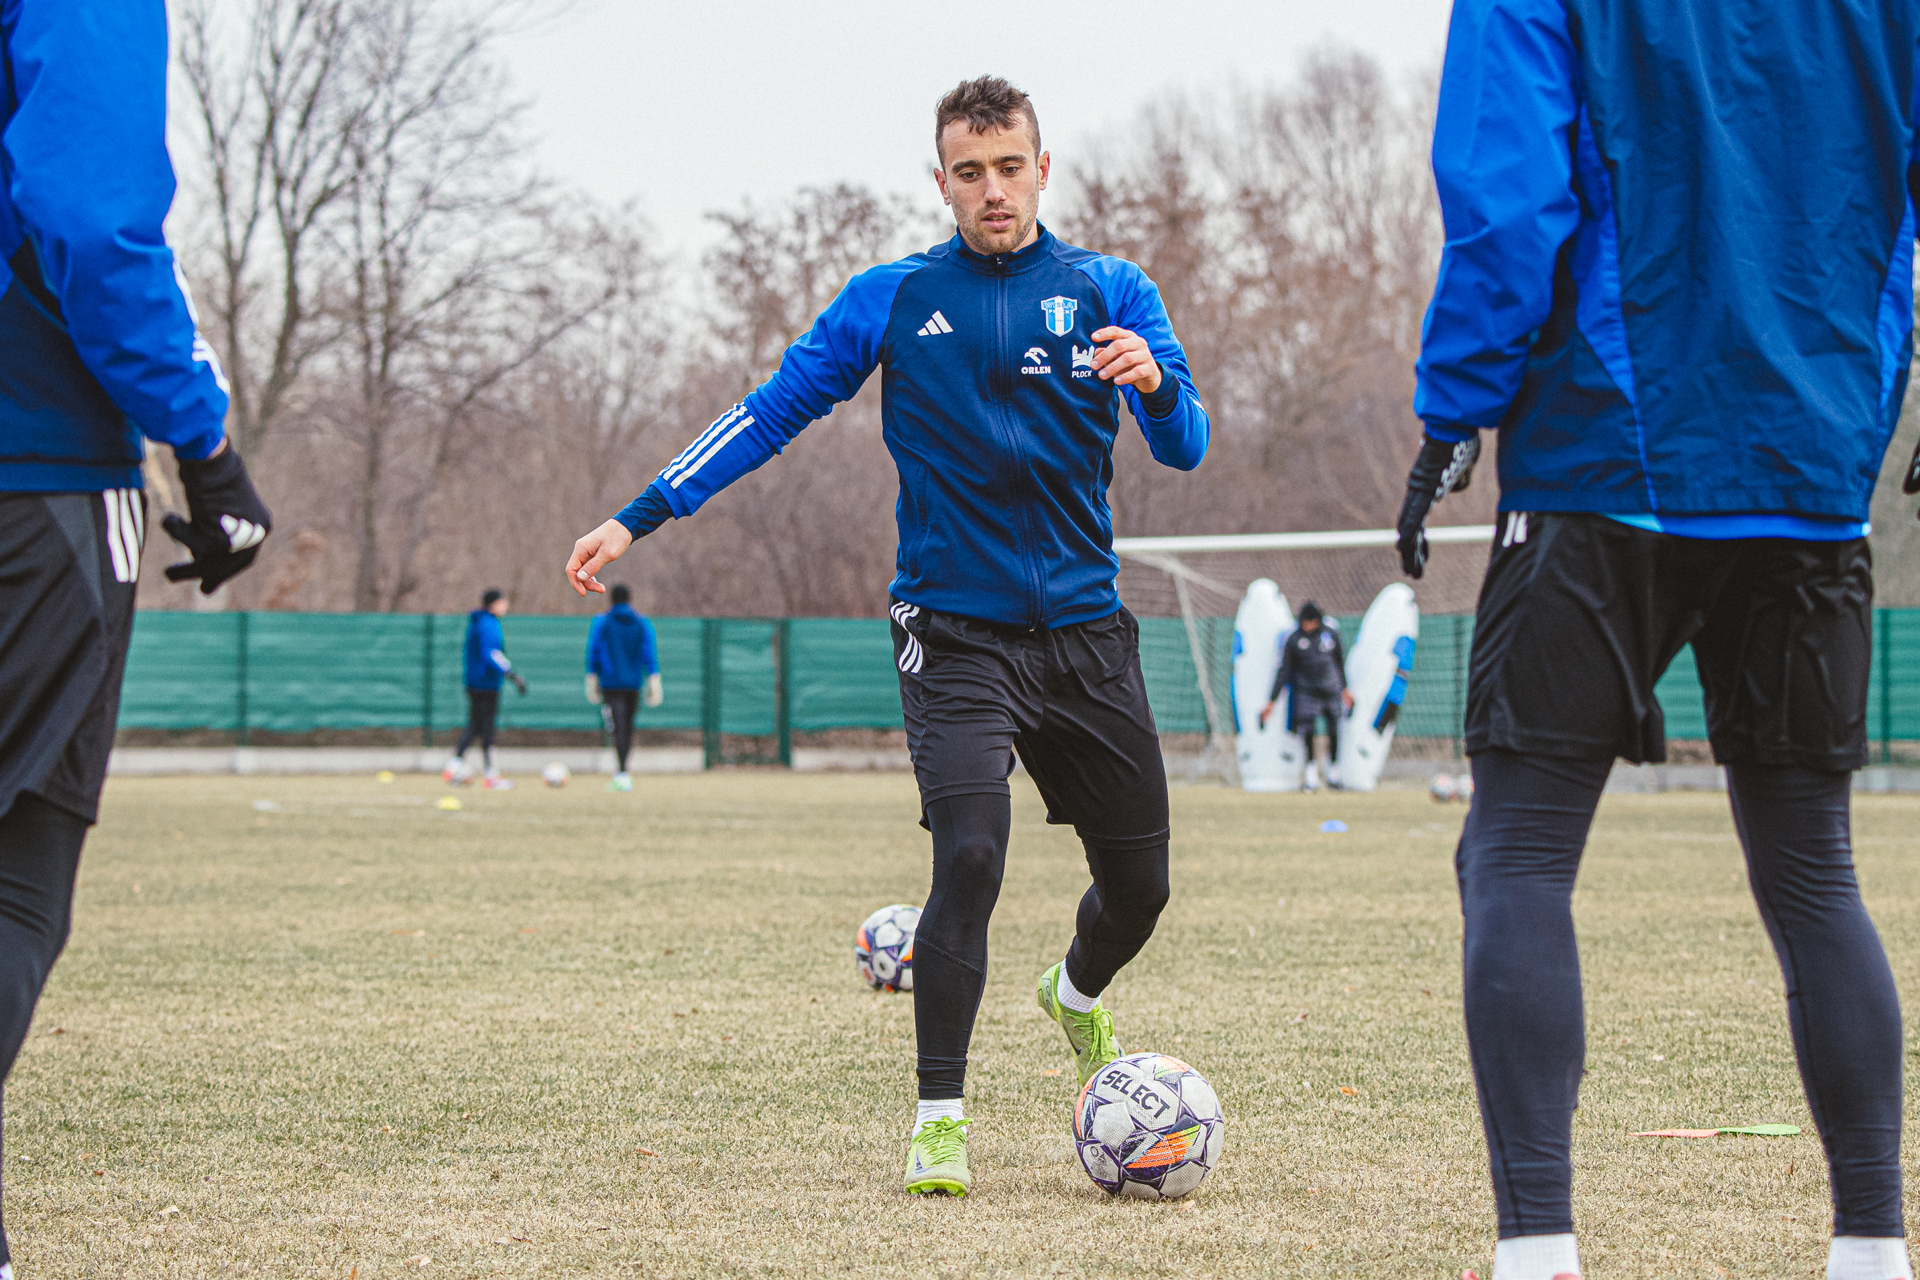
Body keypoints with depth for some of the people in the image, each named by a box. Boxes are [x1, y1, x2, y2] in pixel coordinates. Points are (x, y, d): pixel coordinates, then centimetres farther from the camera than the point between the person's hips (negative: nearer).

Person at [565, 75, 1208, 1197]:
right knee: (970, 855, -22)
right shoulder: (894, 301, 4)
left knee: (1141, 884, 9)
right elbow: (774, 411, 6)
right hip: (956, 634, -2)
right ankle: (940, 1117, -11)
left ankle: (1079, 996, 44)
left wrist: (1155, 384, -28)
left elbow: (1184, 448, -5)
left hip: (1087, 632, 2)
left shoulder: (1111, 293, 4)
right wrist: (641, 517, -1)